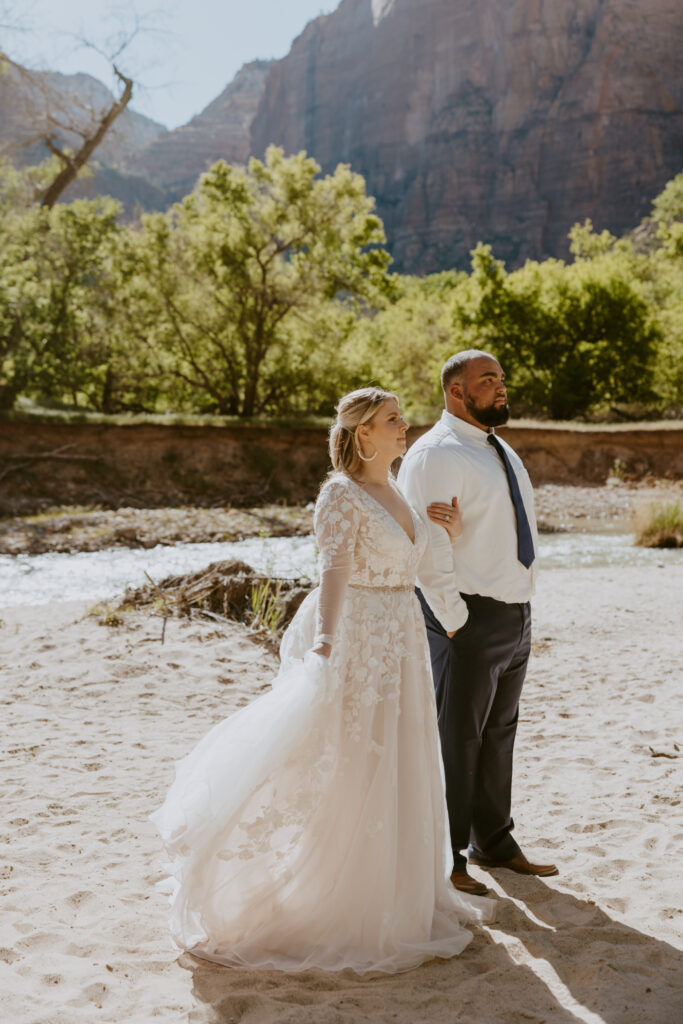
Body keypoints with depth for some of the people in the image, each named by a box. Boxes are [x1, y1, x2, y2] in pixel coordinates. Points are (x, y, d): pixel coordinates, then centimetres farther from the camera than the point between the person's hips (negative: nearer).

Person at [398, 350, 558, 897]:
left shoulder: (503, 452, 16)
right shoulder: (435, 456, -14)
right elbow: (429, 549, -19)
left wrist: (523, 608, 5)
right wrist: (455, 622, -19)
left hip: (516, 614, 9)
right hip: (469, 617, -9)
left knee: (500, 733, 18)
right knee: (457, 739, 0)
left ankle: (493, 842, 32)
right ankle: (444, 857, 14)